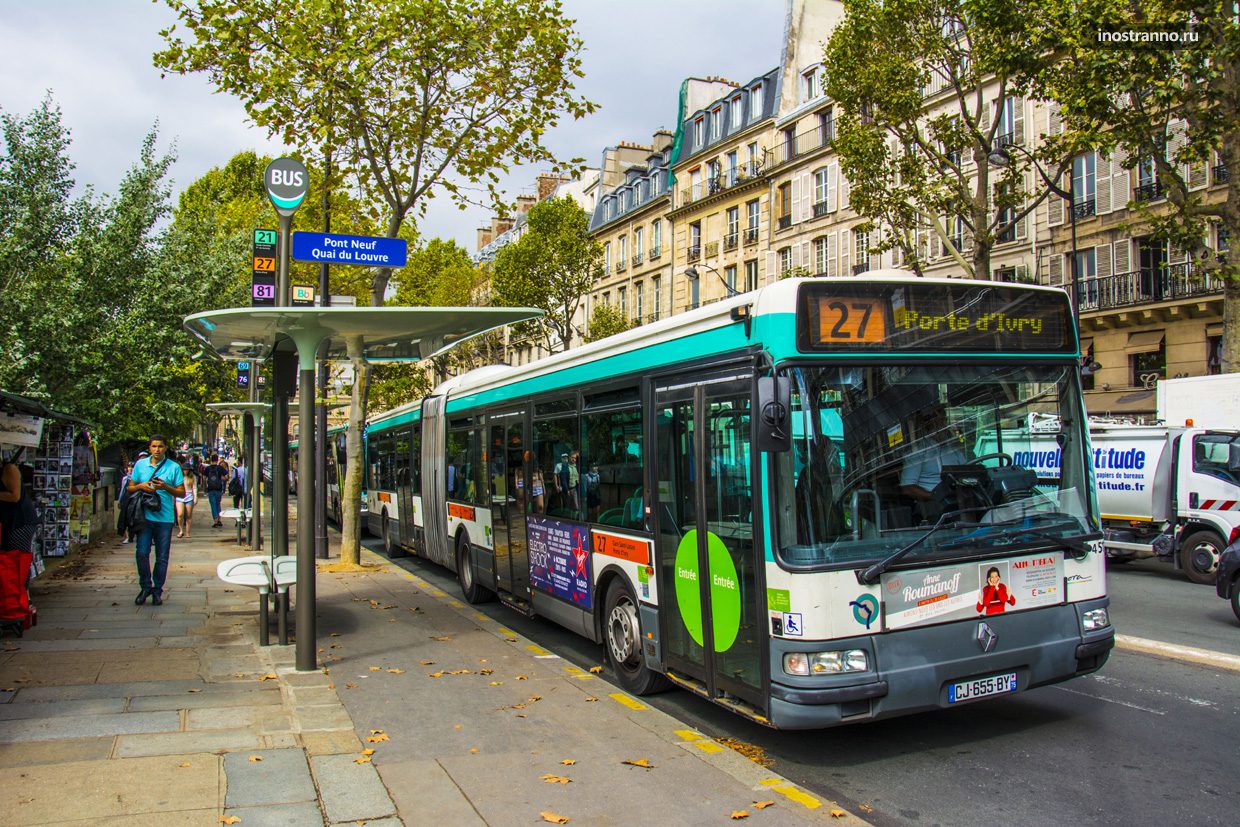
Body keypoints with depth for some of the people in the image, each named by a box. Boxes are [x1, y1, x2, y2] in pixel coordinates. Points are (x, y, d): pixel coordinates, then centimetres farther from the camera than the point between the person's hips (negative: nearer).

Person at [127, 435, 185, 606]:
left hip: (165, 517, -1)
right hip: (145, 516, 1)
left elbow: (182, 493, 3)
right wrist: (141, 486, -7)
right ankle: (145, 587, 11)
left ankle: (157, 591, 16)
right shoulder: (140, 464, 10)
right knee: (142, 553, -7)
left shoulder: (174, 467, 3)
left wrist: (165, 487, -13)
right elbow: (130, 488, 15)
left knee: (162, 557, 4)